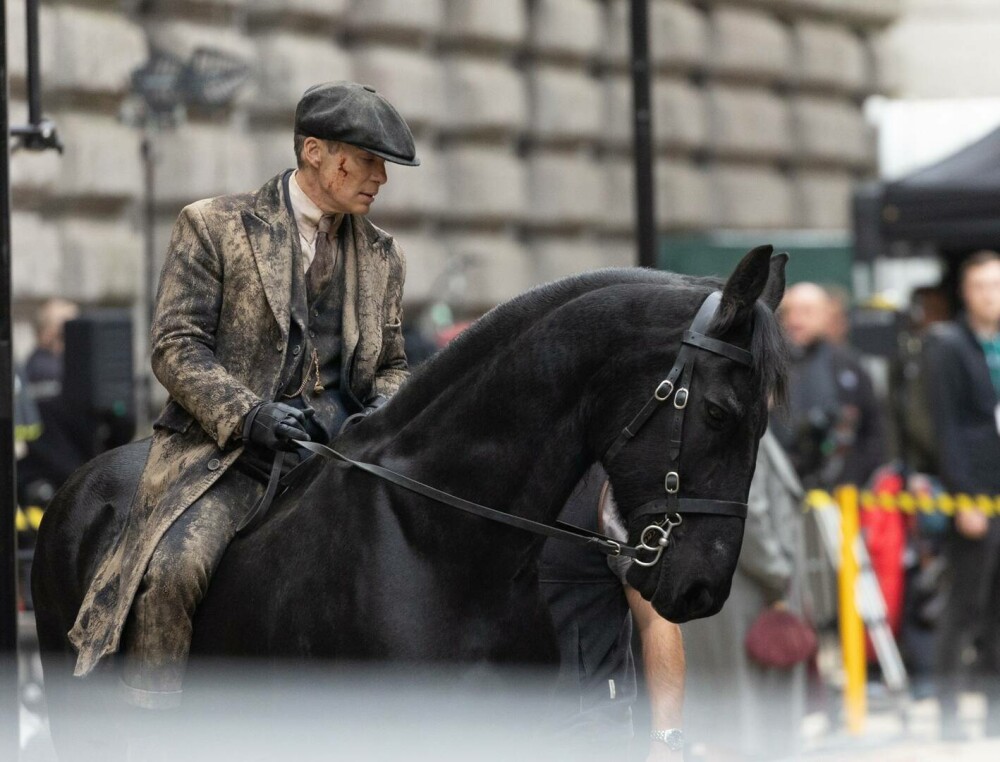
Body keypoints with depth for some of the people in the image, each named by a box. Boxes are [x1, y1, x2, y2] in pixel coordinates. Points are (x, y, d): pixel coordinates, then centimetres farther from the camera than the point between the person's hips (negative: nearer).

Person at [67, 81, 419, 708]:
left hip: (338, 440, 4)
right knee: (173, 565, -30)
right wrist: (249, 415, -18)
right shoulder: (214, 226, 4)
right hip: (229, 446, -4)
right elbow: (176, 346, -2)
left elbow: (393, 364, 26)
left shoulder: (382, 255, 19)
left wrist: (382, 411, 1)